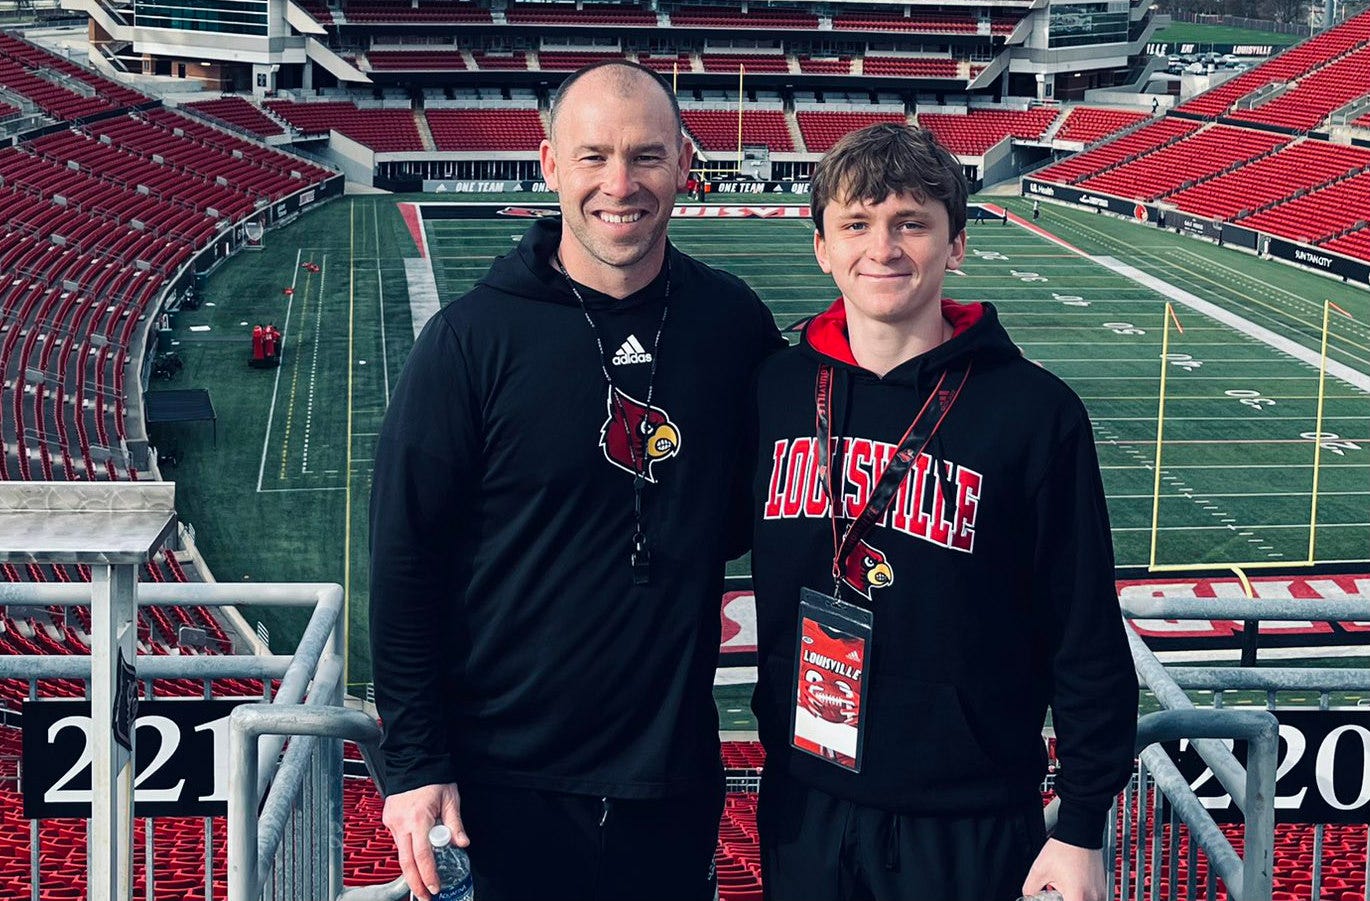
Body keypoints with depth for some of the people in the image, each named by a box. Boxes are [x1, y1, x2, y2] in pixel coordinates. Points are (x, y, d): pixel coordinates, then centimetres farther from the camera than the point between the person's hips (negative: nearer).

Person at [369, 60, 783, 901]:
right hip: (516, 777, -3)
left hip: (679, 768, 3)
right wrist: (414, 760, -9)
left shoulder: (733, 320, -1)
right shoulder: (471, 340, -10)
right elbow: (406, 555, -8)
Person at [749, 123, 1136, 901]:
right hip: (803, 808, 3)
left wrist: (1083, 829, -7)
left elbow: (1089, 639, -8)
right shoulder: (777, 390, 0)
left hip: (969, 827, -3)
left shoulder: (1035, 412, -10)